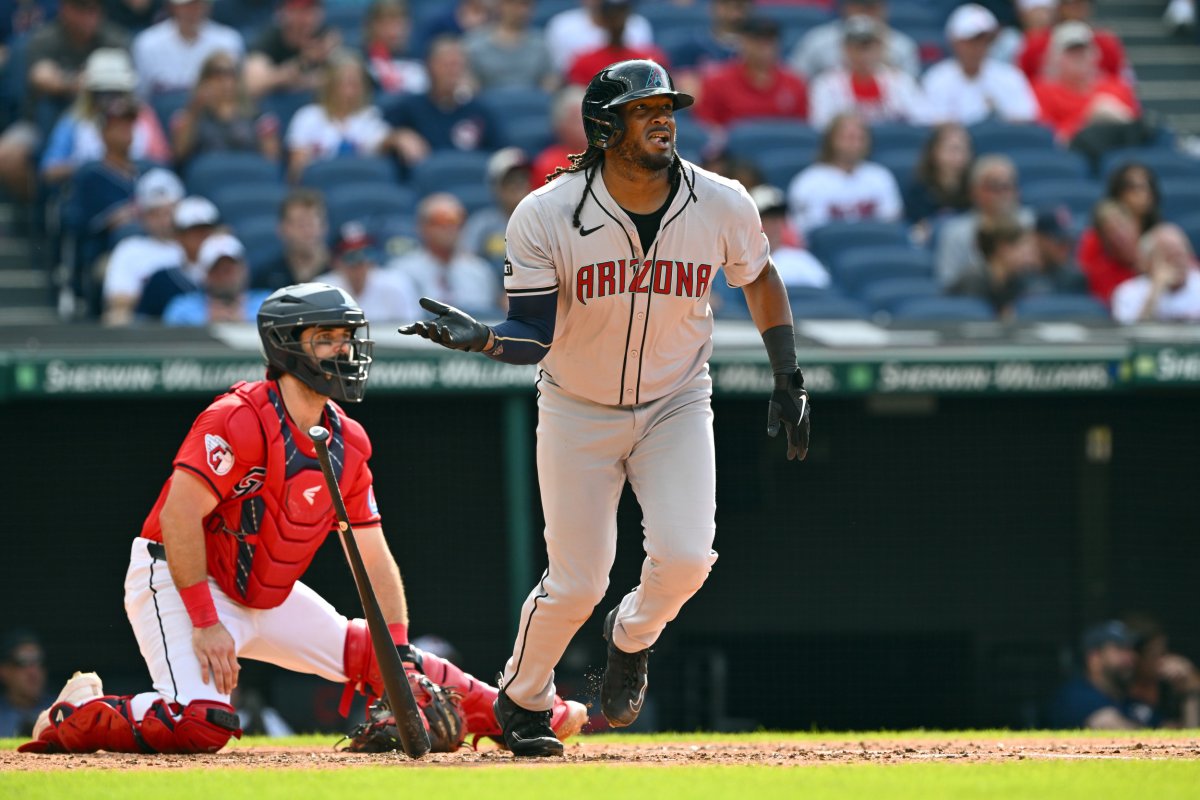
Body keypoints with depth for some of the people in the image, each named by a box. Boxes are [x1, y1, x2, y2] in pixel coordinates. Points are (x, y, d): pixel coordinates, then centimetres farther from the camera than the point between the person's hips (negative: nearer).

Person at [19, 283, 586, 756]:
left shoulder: (347, 442, 4)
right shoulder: (241, 420, -22)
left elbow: (375, 558, 8)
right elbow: (179, 514, -27)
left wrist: (400, 654, 0)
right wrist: (205, 624, -28)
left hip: (268, 597, 8)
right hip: (177, 582, -8)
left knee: (374, 655, 5)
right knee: (201, 725, -27)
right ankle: (74, 717, -4)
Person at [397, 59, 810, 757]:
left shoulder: (722, 206, -13)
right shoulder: (547, 216, -20)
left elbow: (760, 278, 7)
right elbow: (533, 336, -18)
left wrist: (790, 379, 5)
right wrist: (477, 337, -39)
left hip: (678, 405, 2)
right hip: (579, 411, -2)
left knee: (684, 557, -19)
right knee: (576, 585, -3)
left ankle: (632, 638, 17)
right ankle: (522, 701, 27)